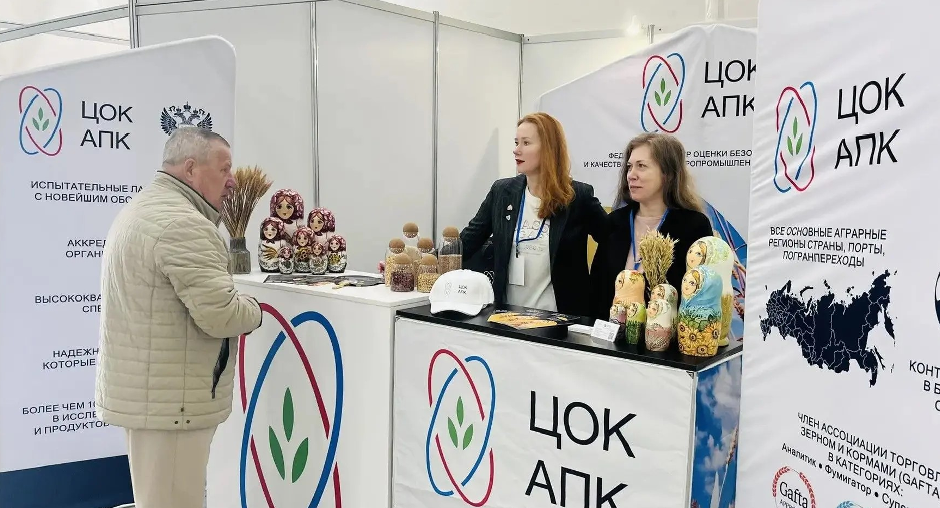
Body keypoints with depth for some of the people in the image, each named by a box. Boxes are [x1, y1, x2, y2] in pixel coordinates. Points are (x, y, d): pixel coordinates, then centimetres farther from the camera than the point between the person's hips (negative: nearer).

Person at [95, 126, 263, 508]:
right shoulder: (183, 223, -21)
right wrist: (254, 310, -6)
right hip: (169, 396, -11)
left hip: (144, 387, 11)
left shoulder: (140, 208, 14)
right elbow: (220, 315, -26)